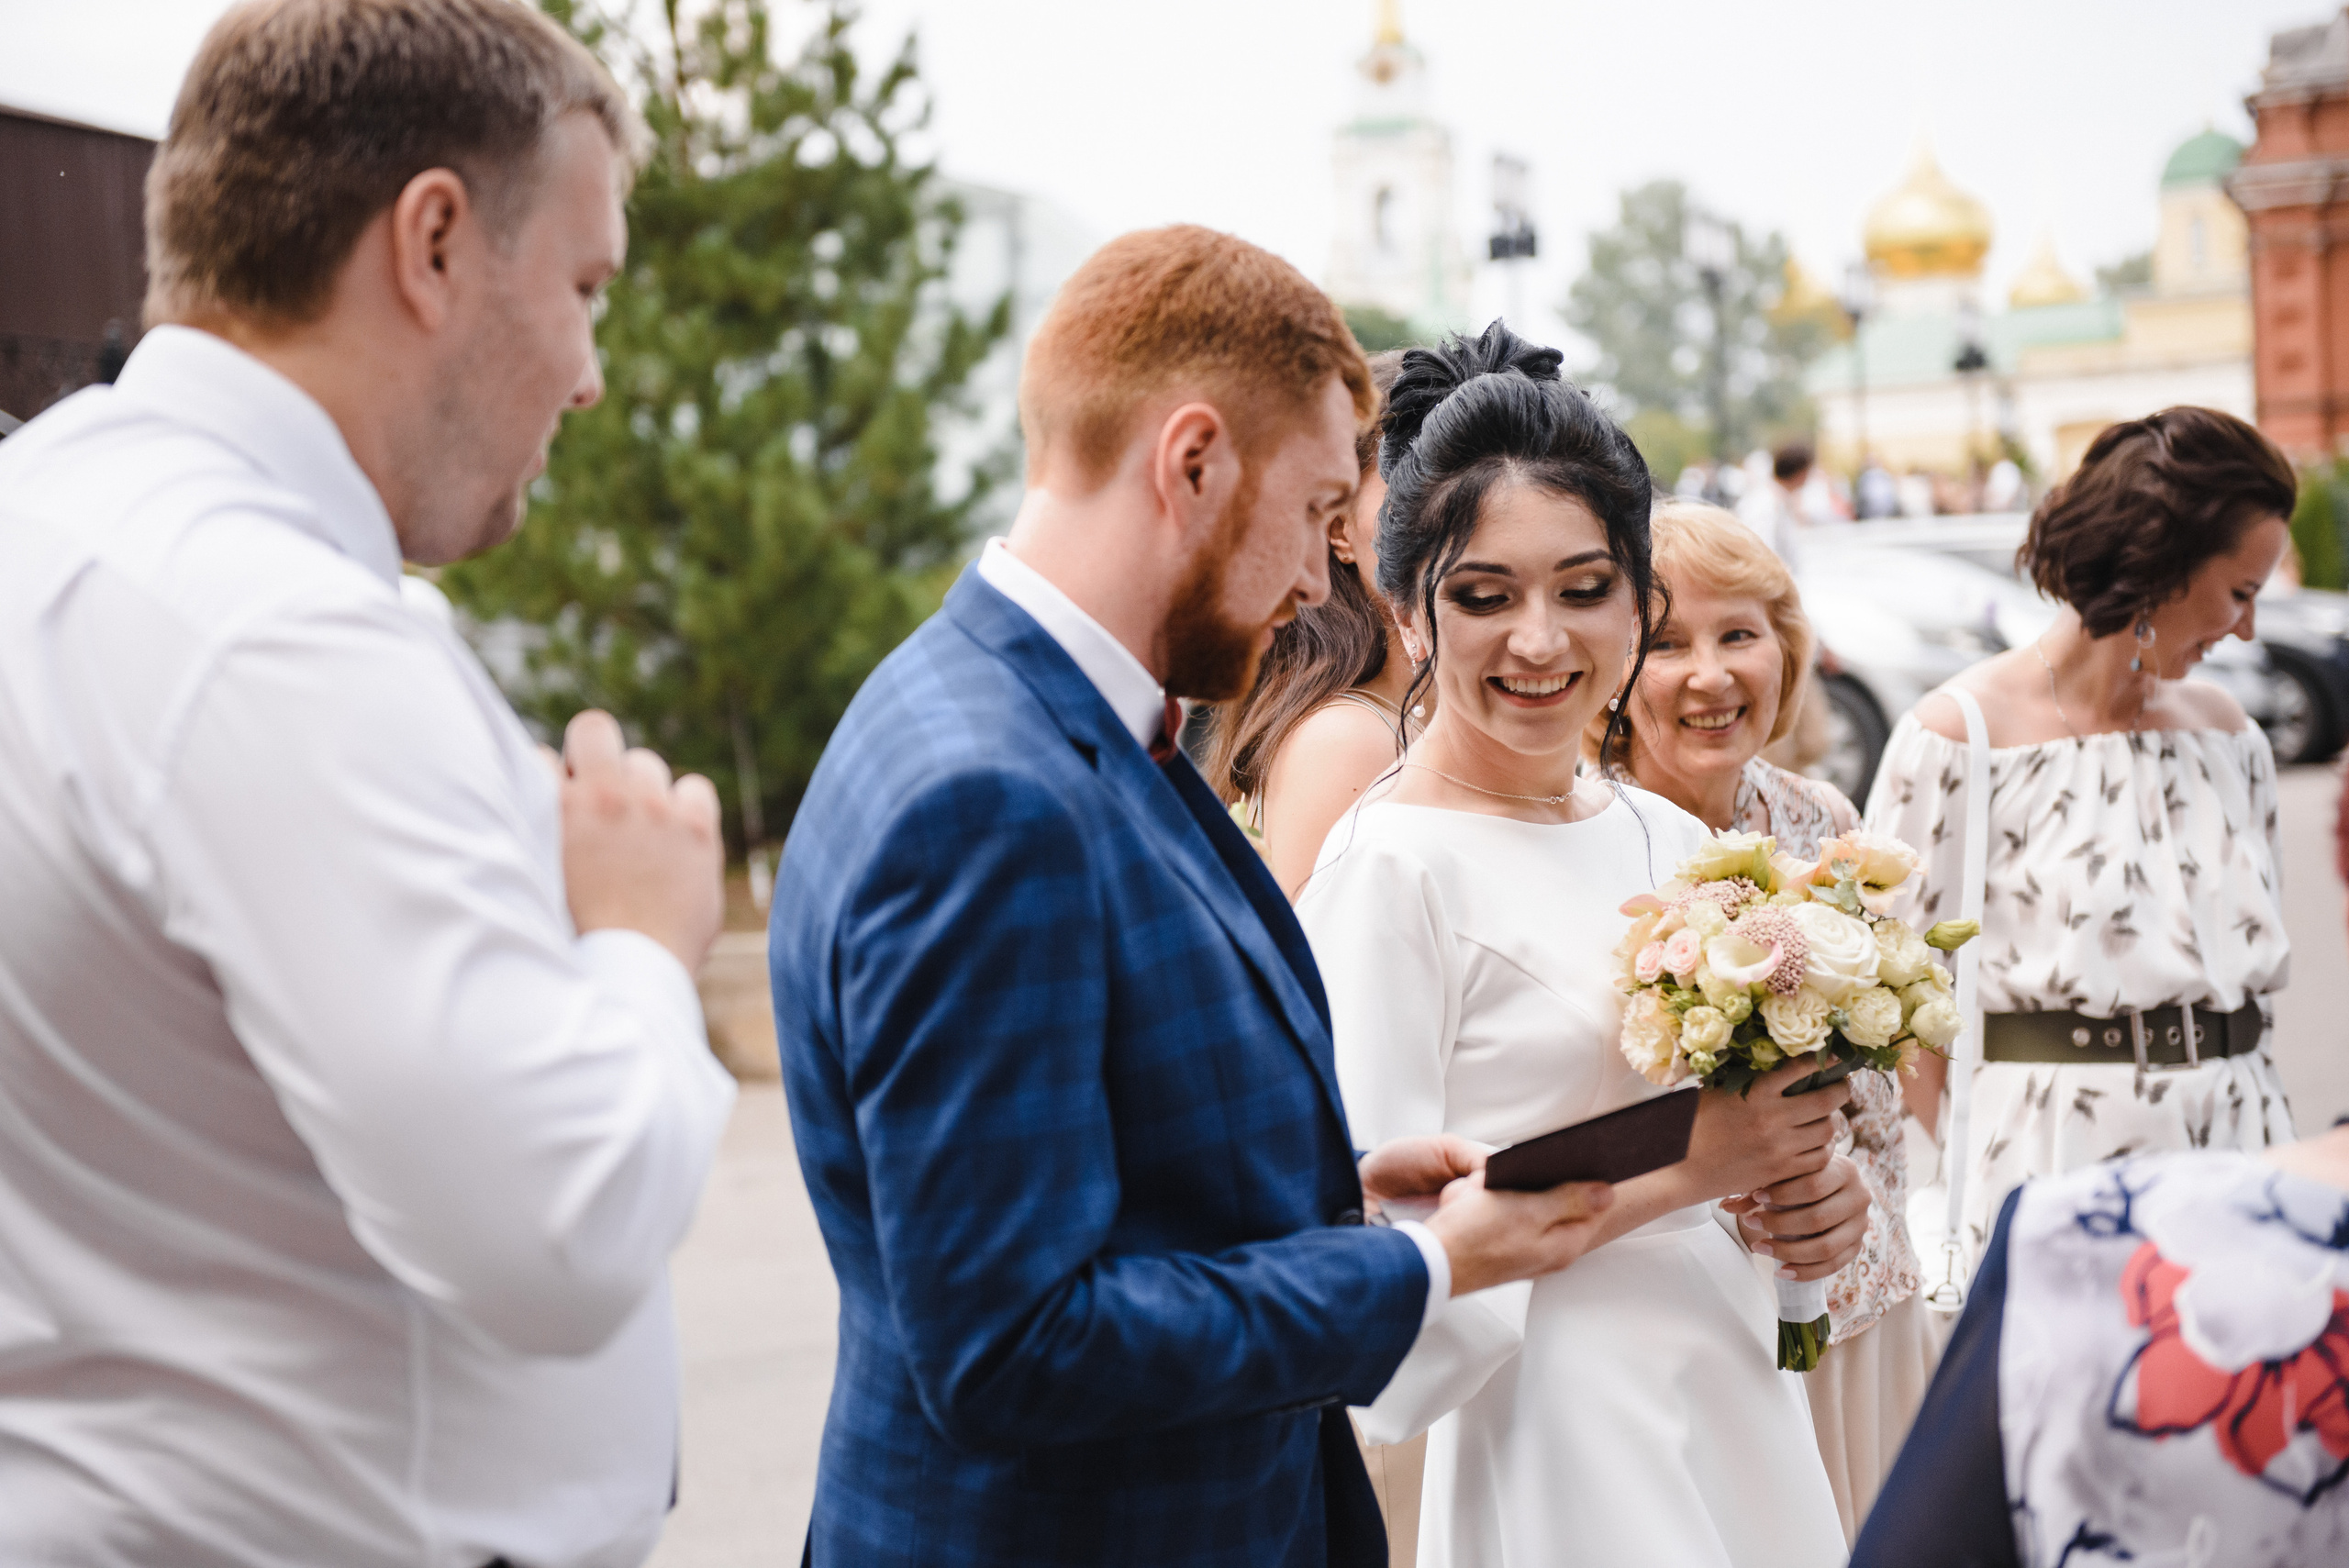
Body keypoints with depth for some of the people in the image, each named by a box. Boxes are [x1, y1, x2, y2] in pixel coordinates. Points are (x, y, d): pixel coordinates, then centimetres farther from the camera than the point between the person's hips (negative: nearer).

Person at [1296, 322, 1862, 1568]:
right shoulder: (1391, 862, -14)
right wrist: (1686, 1163, -18)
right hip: (1559, 1440, -7)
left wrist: (1806, 1198, -2)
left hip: (1738, 1404, 7)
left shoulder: (1668, 838, 7)